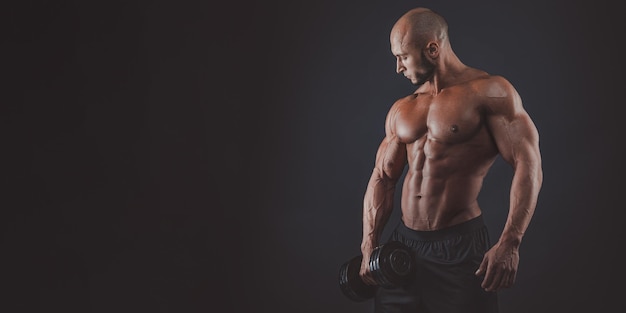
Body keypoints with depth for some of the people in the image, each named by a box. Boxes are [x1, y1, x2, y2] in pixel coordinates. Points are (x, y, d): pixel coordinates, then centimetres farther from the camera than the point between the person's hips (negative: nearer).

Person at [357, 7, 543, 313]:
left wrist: (509, 244, -23)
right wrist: (369, 247, 2)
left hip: (460, 247, -5)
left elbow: (528, 165, -14)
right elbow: (382, 177, 13)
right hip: (403, 242, 6)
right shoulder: (401, 110, 12)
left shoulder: (489, 91, -7)